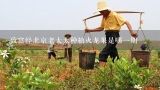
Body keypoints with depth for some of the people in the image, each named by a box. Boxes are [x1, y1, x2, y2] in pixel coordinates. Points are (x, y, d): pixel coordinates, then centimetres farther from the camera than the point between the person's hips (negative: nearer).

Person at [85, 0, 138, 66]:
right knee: (114, 55, 14)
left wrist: (131, 32, -27)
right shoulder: (104, 17, 13)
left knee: (103, 54, -17)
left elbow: (126, 22, -14)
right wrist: (90, 30, 17)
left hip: (113, 37, -8)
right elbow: (101, 28, 24)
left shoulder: (114, 15, -10)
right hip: (108, 37, 8)